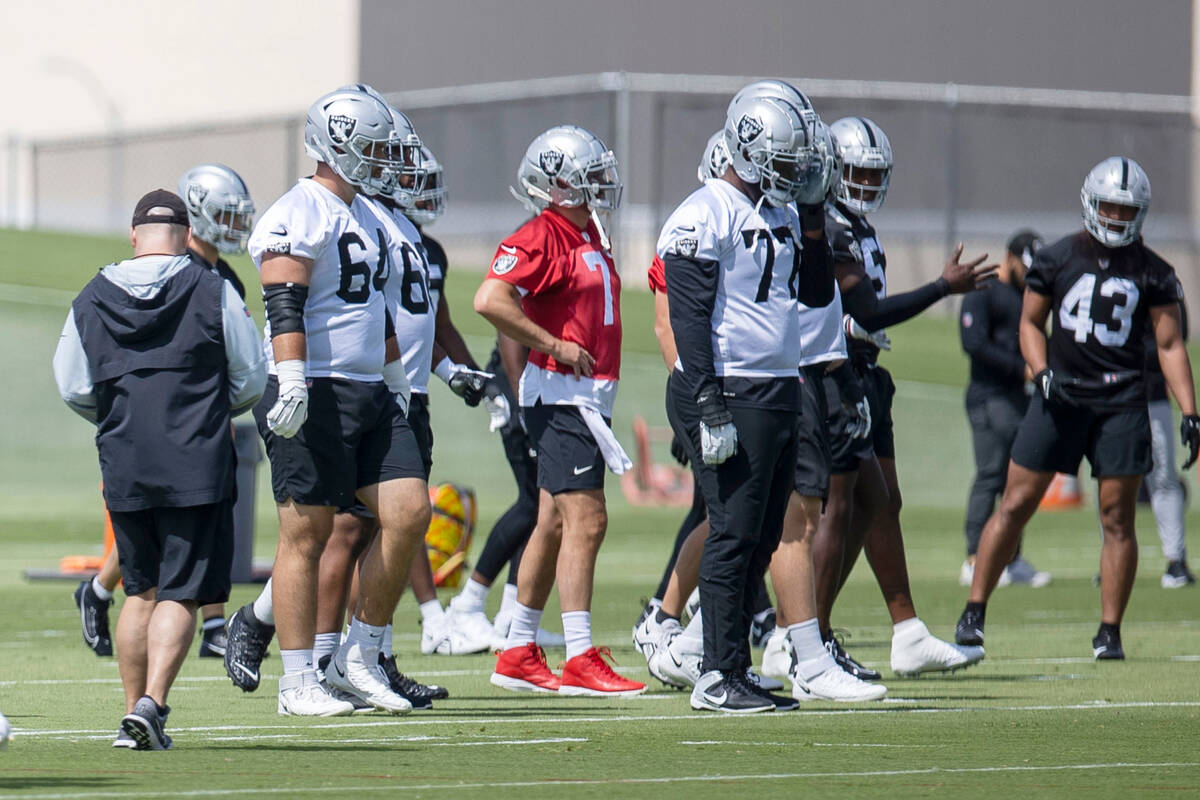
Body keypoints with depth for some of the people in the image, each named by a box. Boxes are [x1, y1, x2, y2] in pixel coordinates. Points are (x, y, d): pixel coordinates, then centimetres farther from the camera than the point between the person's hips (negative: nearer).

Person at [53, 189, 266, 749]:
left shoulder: (92, 300, 4)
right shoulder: (214, 294, -3)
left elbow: (72, 390, 8)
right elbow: (251, 380, 3)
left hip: (124, 466, 3)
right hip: (198, 466, -3)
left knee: (141, 590, 16)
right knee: (180, 594, -1)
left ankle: (134, 710, 15)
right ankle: (152, 703, -17)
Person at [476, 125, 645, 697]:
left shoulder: (588, 235, 16)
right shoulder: (541, 238, -14)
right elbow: (490, 301, -25)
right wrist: (555, 346, -20)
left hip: (589, 395, 10)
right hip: (560, 394, -10)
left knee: (555, 523, 12)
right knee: (585, 521, -13)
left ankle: (518, 655, 18)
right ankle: (580, 661, -15)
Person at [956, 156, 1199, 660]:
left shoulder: (1152, 273, 3)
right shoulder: (1056, 259, 2)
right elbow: (1030, 322, 11)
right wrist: (1043, 373, -7)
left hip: (1122, 401, 0)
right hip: (1061, 396, 0)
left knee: (1118, 518, -2)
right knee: (1015, 504, -1)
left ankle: (1109, 631, 7)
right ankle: (974, 610, 7)